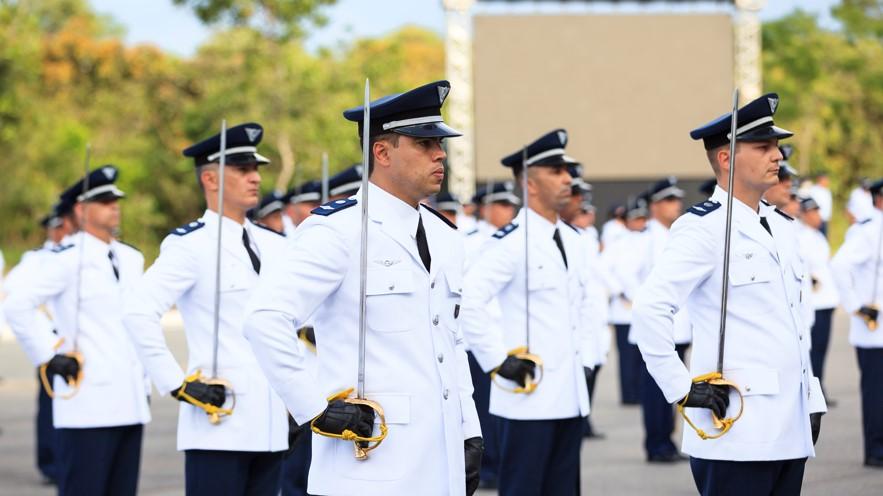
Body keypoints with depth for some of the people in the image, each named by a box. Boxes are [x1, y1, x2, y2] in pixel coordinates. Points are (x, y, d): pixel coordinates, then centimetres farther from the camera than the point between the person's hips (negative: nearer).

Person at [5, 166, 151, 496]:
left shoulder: (131, 259, 15)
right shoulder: (67, 259, -8)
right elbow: (16, 307, -16)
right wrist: (49, 356, -13)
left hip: (130, 404, 7)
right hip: (88, 405, -7)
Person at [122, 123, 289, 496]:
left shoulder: (274, 246, 13)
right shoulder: (190, 245, -8)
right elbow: (139, 314, -19)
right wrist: (176, 384, -17)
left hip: (270, 424, 7)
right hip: (218, 425, -7)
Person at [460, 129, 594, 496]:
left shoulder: (571, 241, 13)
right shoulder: (511, 242, -12)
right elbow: (469, 301, -21)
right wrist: (498, 361, -18)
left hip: (571, 395, 8)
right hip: (529, 397, -8)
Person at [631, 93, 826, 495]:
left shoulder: (782, 228, 17)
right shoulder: (703, 228, -10)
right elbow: (650, 309, -19)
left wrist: (812, 400, 17)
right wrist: (682, 389, -18)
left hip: (790, 431, 8)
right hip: (736, 433, -8)